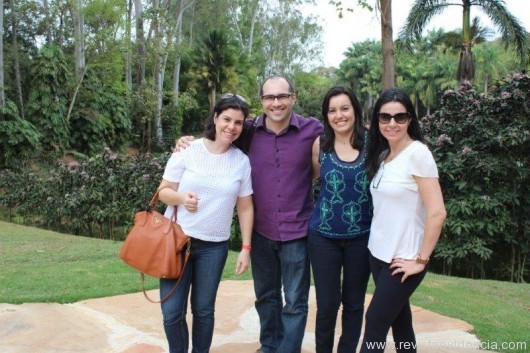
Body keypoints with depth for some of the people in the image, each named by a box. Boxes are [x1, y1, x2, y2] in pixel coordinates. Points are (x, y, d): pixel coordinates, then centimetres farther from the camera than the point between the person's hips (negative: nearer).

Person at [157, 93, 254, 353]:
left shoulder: (242, 161, 0)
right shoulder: (188, 150, -5)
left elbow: (245, 208, 5)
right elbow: (164, 191, 0)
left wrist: (246, 248, 2)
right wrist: (181, 197, -21)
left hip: (214, 246, 1)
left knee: (203, 310, 13)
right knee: (172, 312, 3)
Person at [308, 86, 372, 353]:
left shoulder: (371, 142, -6)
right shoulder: (320, 145, -4)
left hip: (362, 236, 0)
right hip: (324, 236, 0)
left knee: (354, 303, 15)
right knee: (327, 304, 6)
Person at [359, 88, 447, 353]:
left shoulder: (417, 153, -17)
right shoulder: (382, 154, 6)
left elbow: (437, 213, -20)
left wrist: (421, 259, -15)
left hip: (404, 258, -6)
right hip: (378, 253, 6)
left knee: (375, 321, 3)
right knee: (399, 319, 16)